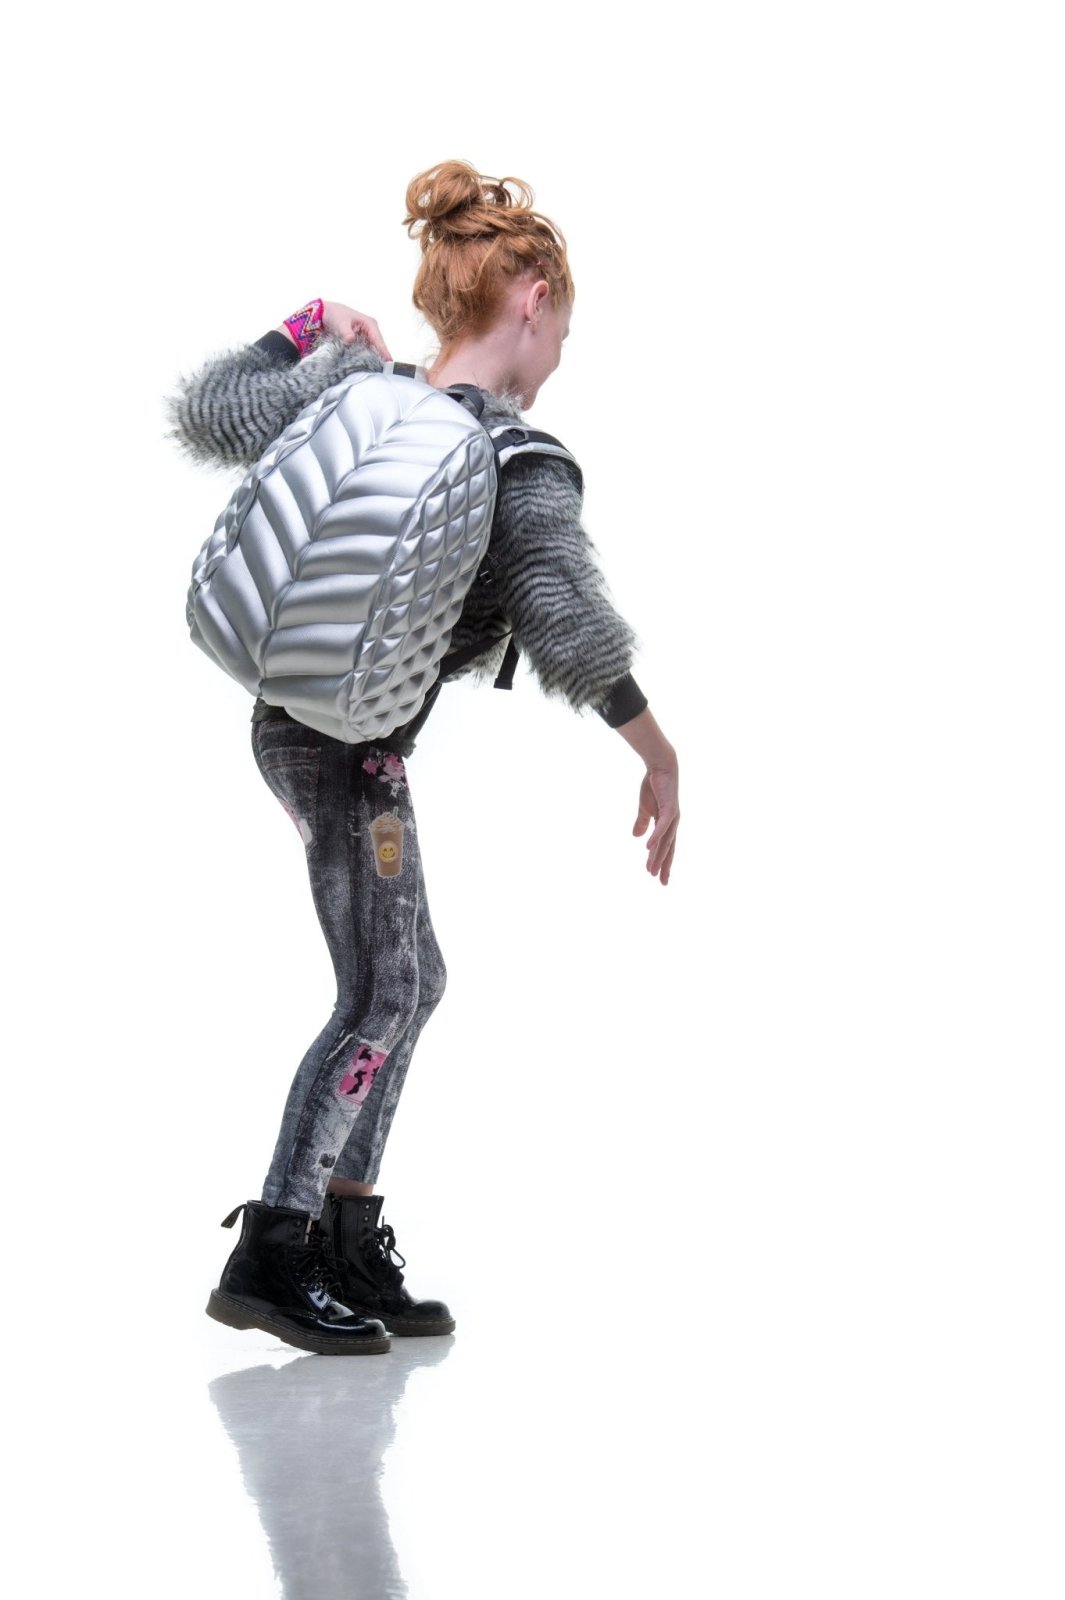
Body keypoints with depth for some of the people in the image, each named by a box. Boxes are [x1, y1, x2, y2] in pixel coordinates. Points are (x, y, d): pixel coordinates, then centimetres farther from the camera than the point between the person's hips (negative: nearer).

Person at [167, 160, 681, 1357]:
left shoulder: (360, 390, 0)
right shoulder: (522, 460, -19)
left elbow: (203, 414, 10)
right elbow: (566, 622, -27)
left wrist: (311, 332, 15)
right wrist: (658, 754, -15)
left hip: (301, 720, 8)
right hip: (349, 747, -8)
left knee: (409, 982, 16)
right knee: (380, 998, 3)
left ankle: (345, 1246, 21)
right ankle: (269, 1259, 9)